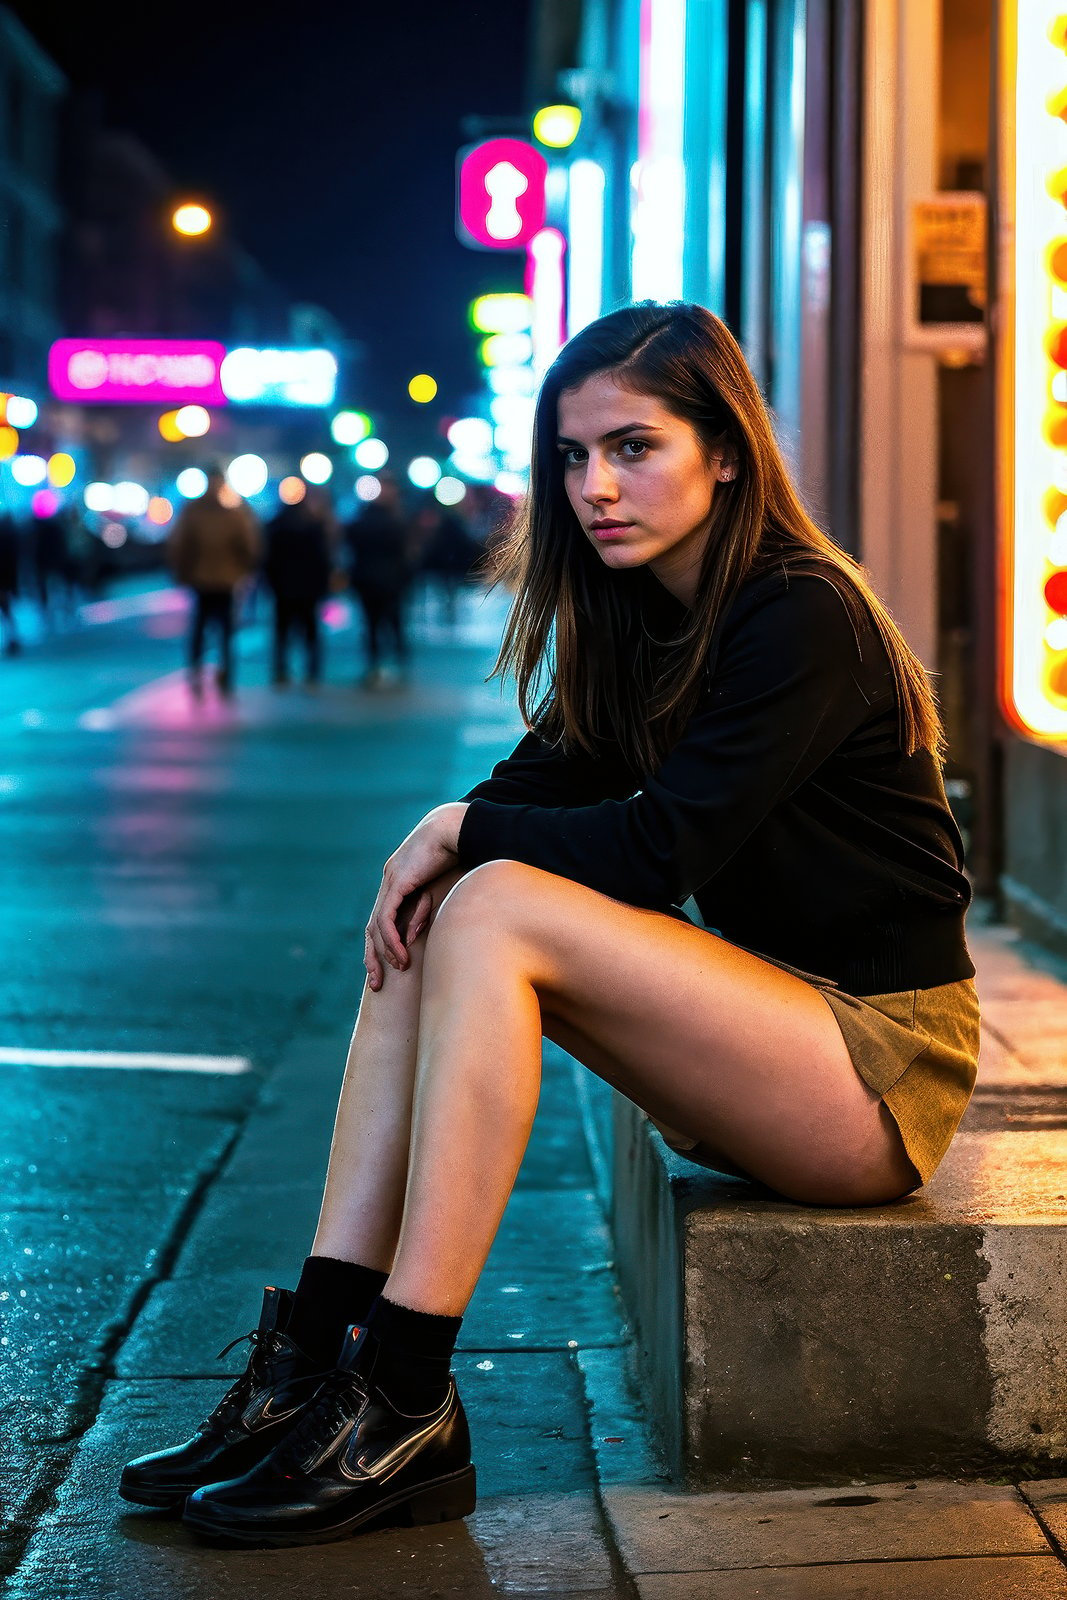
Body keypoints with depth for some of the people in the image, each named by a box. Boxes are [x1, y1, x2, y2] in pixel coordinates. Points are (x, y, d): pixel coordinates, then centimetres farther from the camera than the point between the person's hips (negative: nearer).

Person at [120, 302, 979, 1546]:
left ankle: (402, 1407, -26)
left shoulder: (803, 619, -16)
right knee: (430, 925, -8)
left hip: (881, 1060, -8)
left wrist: (463, 829, -10)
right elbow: (546, 785, 8)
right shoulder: (635, 616, 10)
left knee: (495, 913, -24)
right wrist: (439, 847, -14)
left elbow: (660, 847, -22)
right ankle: (310, 1364, -15)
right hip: (771, 1007, 8)